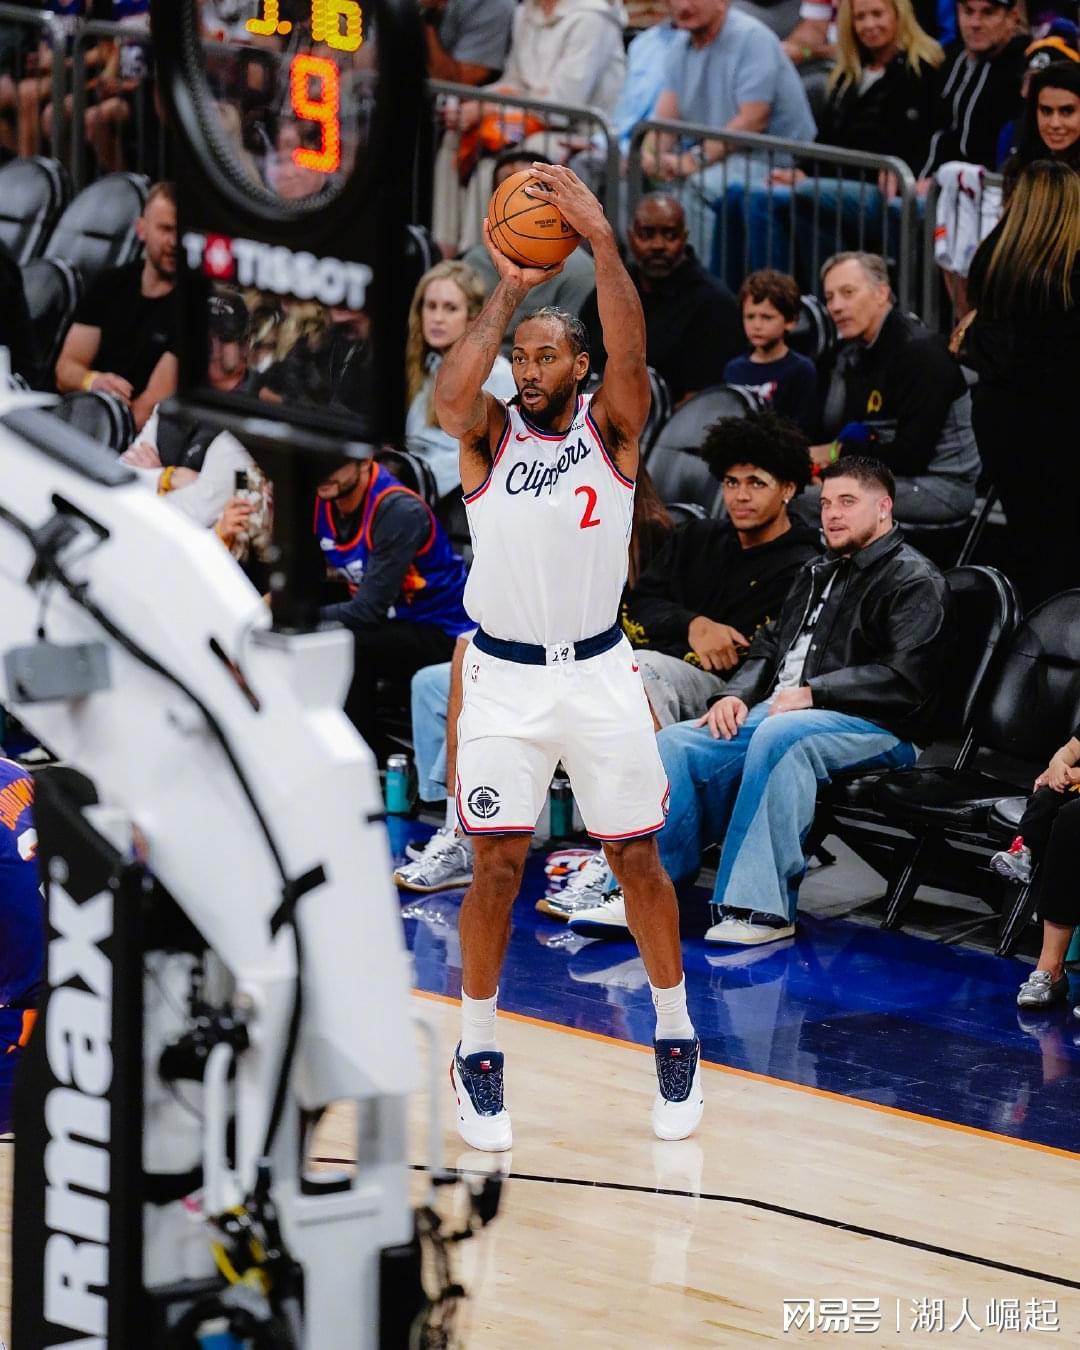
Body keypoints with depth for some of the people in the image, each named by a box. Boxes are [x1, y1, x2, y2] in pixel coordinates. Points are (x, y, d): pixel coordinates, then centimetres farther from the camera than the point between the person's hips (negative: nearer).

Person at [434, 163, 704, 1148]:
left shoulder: (610, 428, -2)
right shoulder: (490, 435, -1)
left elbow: (630, 355, -23)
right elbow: (450, 396, -25)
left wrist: (602, 239, -32)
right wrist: (507, 290, -22)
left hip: (600, 674, 0)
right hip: (504, 678, 0)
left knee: (638, 860, 6)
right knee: (497, 866, -2)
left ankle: (677, 1039, 21)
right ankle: (477, 1054, 12)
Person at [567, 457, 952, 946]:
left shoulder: (915, 582, -1)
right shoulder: (817, 574, 26)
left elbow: (904, 680, -14)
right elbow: (768, 649, 28)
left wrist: (811, 694, -17)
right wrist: (737, 695, 5)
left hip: (873, 725, -8)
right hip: (775, 710, 8)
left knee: (779, 737, -39)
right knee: (676, 744, -13)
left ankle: (760, 906, -40)